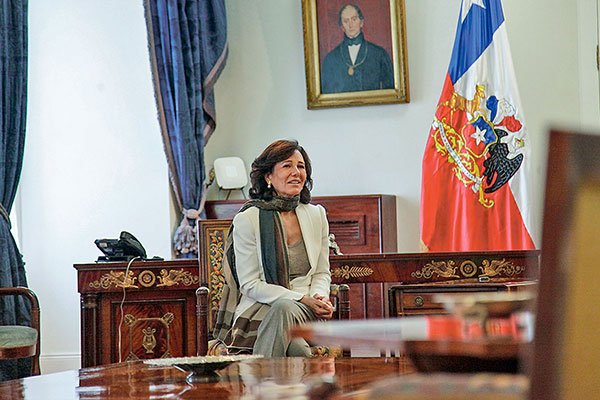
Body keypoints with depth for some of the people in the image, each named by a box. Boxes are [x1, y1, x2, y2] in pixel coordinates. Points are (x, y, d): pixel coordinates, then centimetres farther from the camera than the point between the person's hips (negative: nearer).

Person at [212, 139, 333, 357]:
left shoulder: (316, 215, 13)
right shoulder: (247, 220, -2)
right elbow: (250, 285, -5)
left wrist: (320, 298, -7)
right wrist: (302, 299, -15)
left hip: (306, 313, 3)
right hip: (258, 309, -3)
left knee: (284, 309, -37)